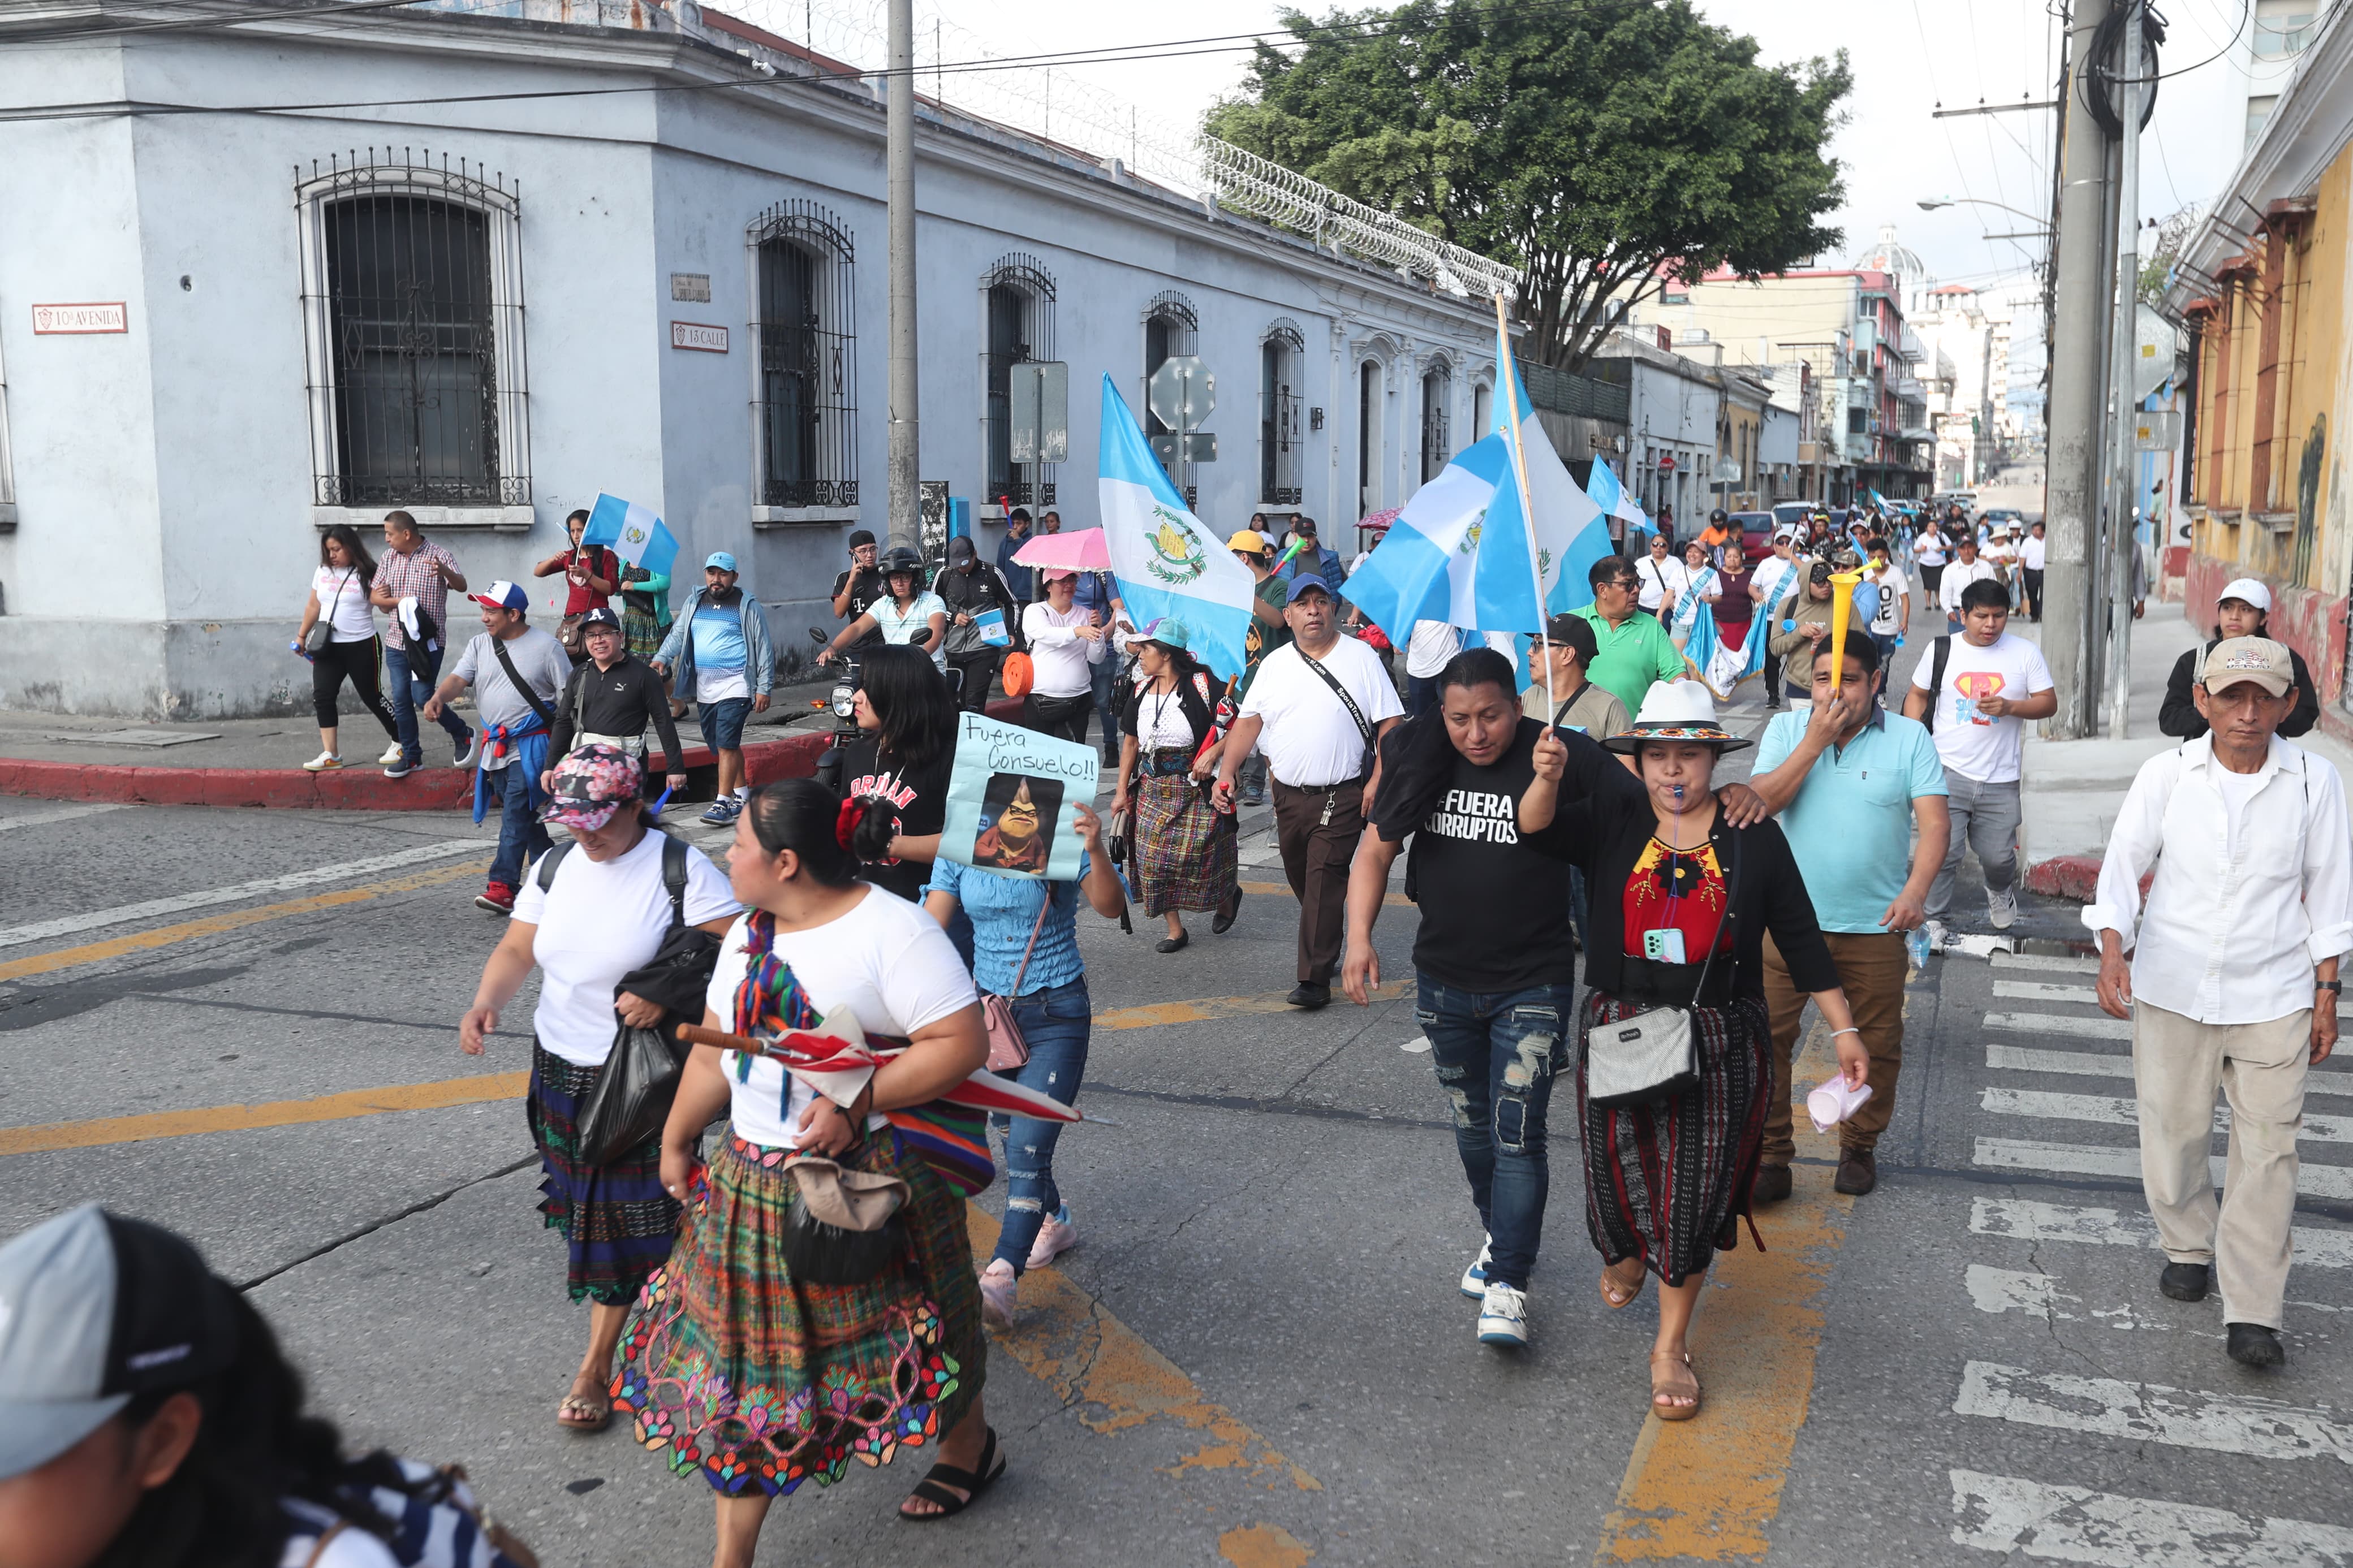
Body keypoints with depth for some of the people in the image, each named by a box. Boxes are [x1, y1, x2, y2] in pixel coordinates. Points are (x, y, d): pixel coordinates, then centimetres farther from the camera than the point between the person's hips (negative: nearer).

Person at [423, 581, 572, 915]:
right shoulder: (480, 644, 9)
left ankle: (503, 887, -16)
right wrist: (439, 697, -26)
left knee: (516, 815, -13)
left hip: (530, 746, -6)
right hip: (495, 745, 6)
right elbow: (458, 678, -4)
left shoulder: (546, 646, -5)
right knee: (524, 814, 12)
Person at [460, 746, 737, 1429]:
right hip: (562, 1067, 6)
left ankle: (596, 1364, 9)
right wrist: (486, 1003, -11)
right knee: (584, 1206, 14)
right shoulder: (555, 867, 5)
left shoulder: (680, 868, -14)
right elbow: (517, 949, 7)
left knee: (626, 1216, -1)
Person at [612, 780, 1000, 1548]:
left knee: (906, 1337, 13)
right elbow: (715, 1053, 17)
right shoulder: (746, 937, 6)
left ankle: (970, 1447, 45)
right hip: (752, 1183, 6)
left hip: (866, 1179, -6)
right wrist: (675, 1142, 22)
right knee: (740, 1356, 10)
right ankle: (731, 1551, 25)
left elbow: (963, 1044, -23)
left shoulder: (891, 930, -18)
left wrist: (857, 1105, -27)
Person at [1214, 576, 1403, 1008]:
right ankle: (1326, 952, 33)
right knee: (1302, 883, 13)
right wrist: (1227, 772, -6)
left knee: (1325, 881, -10)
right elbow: (1248, 721, 6)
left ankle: (1315, 979, -8)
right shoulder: (1275, 664, 8)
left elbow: (1390, 723, -5)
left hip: (1341, 797, -5)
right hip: (1289, 795, 5)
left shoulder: (1361, 657, -3)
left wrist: (1377, 781, -14)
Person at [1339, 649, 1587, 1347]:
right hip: (1444, 981, 4)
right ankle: (1500, 1233, 41)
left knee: (1518, 1132, -7)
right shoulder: (1422, 762, -3)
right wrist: (1359, 936, -8)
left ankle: (1506, 1283, 1)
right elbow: (1376, 851, 4)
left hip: (1532, 984, -4)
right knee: (1473, 1123, 19)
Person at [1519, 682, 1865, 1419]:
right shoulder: (1614, 822, 0)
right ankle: (1623, 1255, 48)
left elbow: (1801, 940, 4)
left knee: (1694, 1192, 3)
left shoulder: (1754, 838, 0)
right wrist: (1548, 775, -38)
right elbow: (1535, 825, -17)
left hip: (1720, 1043, 0)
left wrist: (1843, 1030, 4)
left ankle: (1672, 1346, 20)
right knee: (1620, 1174, 11)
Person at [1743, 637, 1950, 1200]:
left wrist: (1916, 890, -25)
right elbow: (1760, 802, -10)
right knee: (1764, 1036, -3)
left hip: (1875, 924, 0)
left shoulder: (1910, 738, -1)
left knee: (1876, 1045, 10)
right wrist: (1816, 741, -16)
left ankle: (1859, 1148, 30)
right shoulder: (1786, 729, 2)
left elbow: (1935, 822, -9)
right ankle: (1769, 1155, 8)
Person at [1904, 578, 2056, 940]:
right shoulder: (1943, 650, 4)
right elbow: (1917, 696, 12)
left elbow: (2049, 703, 4)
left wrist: (2009, 707, -15)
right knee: (1942, 852, -9)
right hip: (1947, 773, -1)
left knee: (1999, 857, 7)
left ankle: (2000, 891, 42)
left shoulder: (2025, 653, 4)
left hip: (2000, 780, 1)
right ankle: (1934, 921, 7)